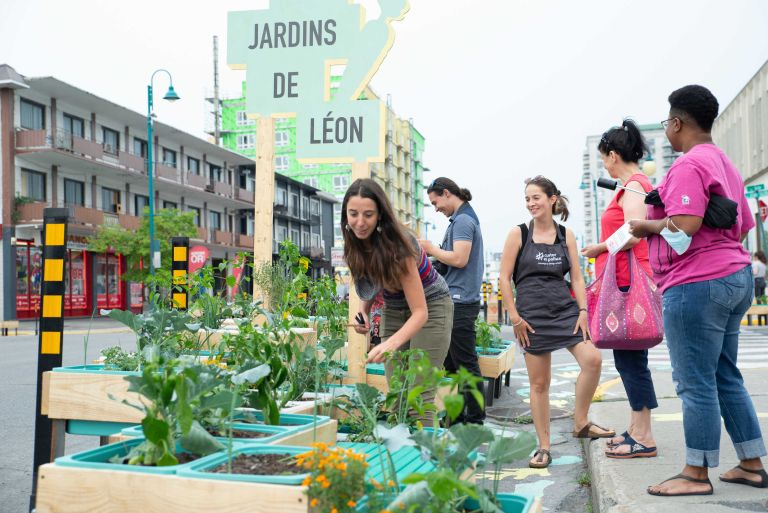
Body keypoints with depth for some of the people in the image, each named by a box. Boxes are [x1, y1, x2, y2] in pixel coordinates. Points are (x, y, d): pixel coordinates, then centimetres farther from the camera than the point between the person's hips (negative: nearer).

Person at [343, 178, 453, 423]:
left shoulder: (396, 245, -30)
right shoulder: (354, 244, -12)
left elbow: (421, 312, -32)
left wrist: (391, 343, -48)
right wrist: (363, 311, -11)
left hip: (430, 308, -6)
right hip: (393, 310, 6)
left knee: (420, 396, -12)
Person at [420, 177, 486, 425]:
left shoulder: (462, 220, -12)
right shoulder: (464, 218, 19)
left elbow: (459, 259, -22)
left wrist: (431, 248, -9)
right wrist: (433, 252, 8)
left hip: (461, 300, -11)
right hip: (457, 300, 11)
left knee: (466, 363, -5)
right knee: (452, 362, 15)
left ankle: (475, 420, 2)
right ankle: (456, 416, 23)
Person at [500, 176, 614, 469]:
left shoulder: (566, 235, 8)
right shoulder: (518, 234, 0)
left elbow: (576, 277, 8)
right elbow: (504, 278, -1)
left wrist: (583, 310, -3)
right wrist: (515, 317, -7)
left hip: (565, 308, 3)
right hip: (532, 315, -2)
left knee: (592, 359, -15)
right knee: (539, 383, 1)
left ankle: (580, 424, 7)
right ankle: (543, 448, 13)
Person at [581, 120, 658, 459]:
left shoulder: (632, 186, -11)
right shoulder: (638, 184, 18)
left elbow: (633, 234, -24)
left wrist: (597, 249, -10)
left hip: (627, 281, -10)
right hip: (627, 280, 10)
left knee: (629, 358, -6)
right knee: (628, 358, 14)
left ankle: (644, 438, -1)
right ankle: (637, 429, 22)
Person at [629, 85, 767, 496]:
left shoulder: (689, 165, -13)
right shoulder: (724, 164, 18)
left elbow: (684, 227, -24)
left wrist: (647, 227, -7)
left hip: (696, 284, -10)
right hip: (734, 277, 10)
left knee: (696, 383, -4)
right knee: (726, 377, 16)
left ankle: (696, 475, 4)